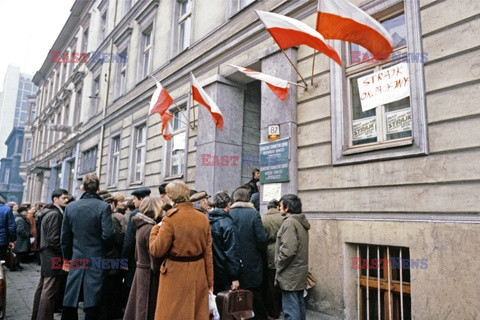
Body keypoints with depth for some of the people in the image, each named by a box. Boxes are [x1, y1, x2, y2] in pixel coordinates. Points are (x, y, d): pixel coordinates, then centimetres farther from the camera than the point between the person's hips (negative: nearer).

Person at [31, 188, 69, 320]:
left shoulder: (49, 213, 13)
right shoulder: (55, 214, -17)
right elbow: (54, 240, -22)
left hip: (47, 256, 10)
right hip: (53, 258, -10)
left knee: (42, 288, 18)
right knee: (50, 291, -5)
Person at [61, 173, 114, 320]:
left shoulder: (70, 207, 2)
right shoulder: (103, 207, -12)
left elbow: (65, 236, 6)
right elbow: (107, 235, -17)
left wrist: (67, 258, 17)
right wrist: (105, 249, 4)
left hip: (77, 259, 4)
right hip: (96, 260, -3)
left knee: (70, 302, 14)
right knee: (92, 302, 5)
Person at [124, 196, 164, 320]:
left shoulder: (142, 226, 8)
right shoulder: (151, 229, -20)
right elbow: (155, 261, -21)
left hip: (141, 269, 9)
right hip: (150, 274, -9)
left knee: (140, 307, 17)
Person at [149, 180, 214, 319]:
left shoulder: (170, 219, -16)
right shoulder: (203, 218, 0)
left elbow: (156, 250, -15)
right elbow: (208, 252, 3)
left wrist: (156, 228, 2)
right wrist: (210, 280, 10)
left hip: (176, 275, -5)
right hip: (198, 275, 5)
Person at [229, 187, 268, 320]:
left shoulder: (229, 214, -6)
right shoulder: (253, 213, -11)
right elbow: (262, 238, -14)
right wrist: (259, 250, 6)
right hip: (252, 263, -2)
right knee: (256, 296, 12)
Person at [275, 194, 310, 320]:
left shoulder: (290, 222, -18)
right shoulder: (300, 222, 11)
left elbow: (288, 250, -25)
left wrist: (279, 266, -10)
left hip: (290, 274, -10)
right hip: (300, 272, 10)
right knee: (299, 305, 18)